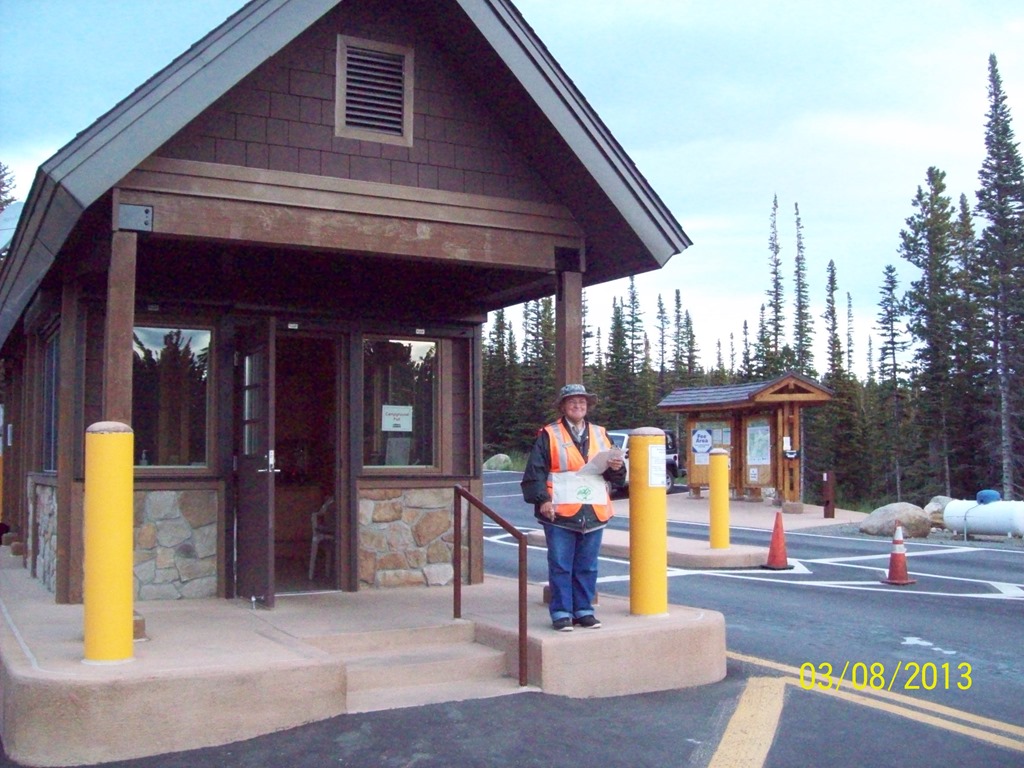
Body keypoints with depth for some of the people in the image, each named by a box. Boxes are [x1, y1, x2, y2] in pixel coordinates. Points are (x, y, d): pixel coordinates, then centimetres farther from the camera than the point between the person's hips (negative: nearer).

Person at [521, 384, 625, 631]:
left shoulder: (600, 434, 16)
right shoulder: (549, 435, 1)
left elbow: (614, 475, 19)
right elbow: (535, 472, -5)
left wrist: (616, 467, -4)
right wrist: (542, 499, -16)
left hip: (593, 514, 4)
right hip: (560, 513, -4)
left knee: (587, 566, 10)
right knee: (560, 566, 0)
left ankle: (583, 610, 20)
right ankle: (561, 613, 8)